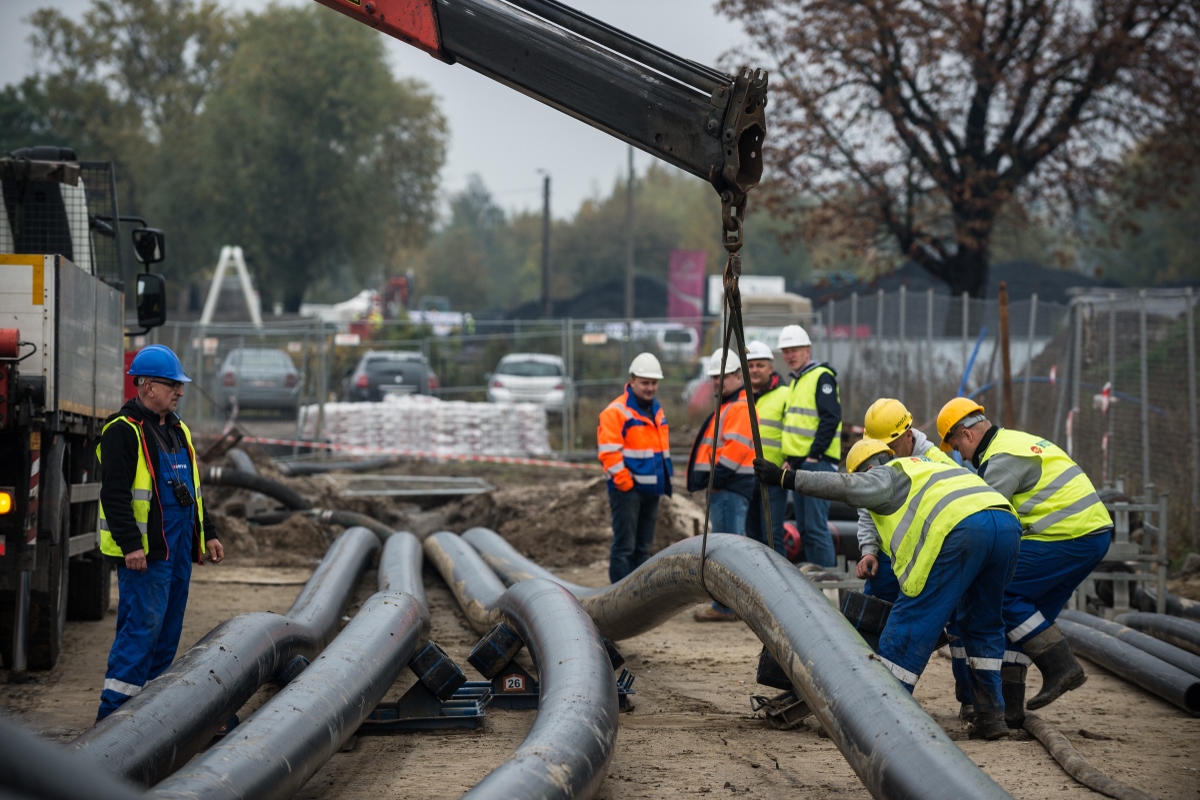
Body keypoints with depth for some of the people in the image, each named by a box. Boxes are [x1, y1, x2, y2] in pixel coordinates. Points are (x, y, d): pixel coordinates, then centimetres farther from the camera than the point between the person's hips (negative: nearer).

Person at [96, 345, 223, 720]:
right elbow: (115, 493, -18)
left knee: (168, 628, 10)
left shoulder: (177, 429, 18)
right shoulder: (123, 431, -11)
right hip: (145, 550, -9)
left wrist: (205, 534, 23)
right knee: (142, 625, -12)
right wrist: (130, 544, -24)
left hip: (179, 546, 9)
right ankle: (112, 709, -10)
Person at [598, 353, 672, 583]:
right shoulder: (616, 411, -10)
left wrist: (665, 481, 16)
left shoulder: (656, 410, 17)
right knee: (624, 546, -7)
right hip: (627, 489, -8)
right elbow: (609, 452, -16)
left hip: (651, 489, 8)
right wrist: (624, 482, -17)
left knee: (643, 547, 13)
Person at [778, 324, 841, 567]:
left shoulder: (822, 376, -8)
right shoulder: (795, 382, 21)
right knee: (804, 529, 11)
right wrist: (790, 459, 14)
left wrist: (814, 455, -19)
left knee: (815, 527, -12)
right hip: (798, 464, 10)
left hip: (817, 463, -10)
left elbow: (830, 418, -17)